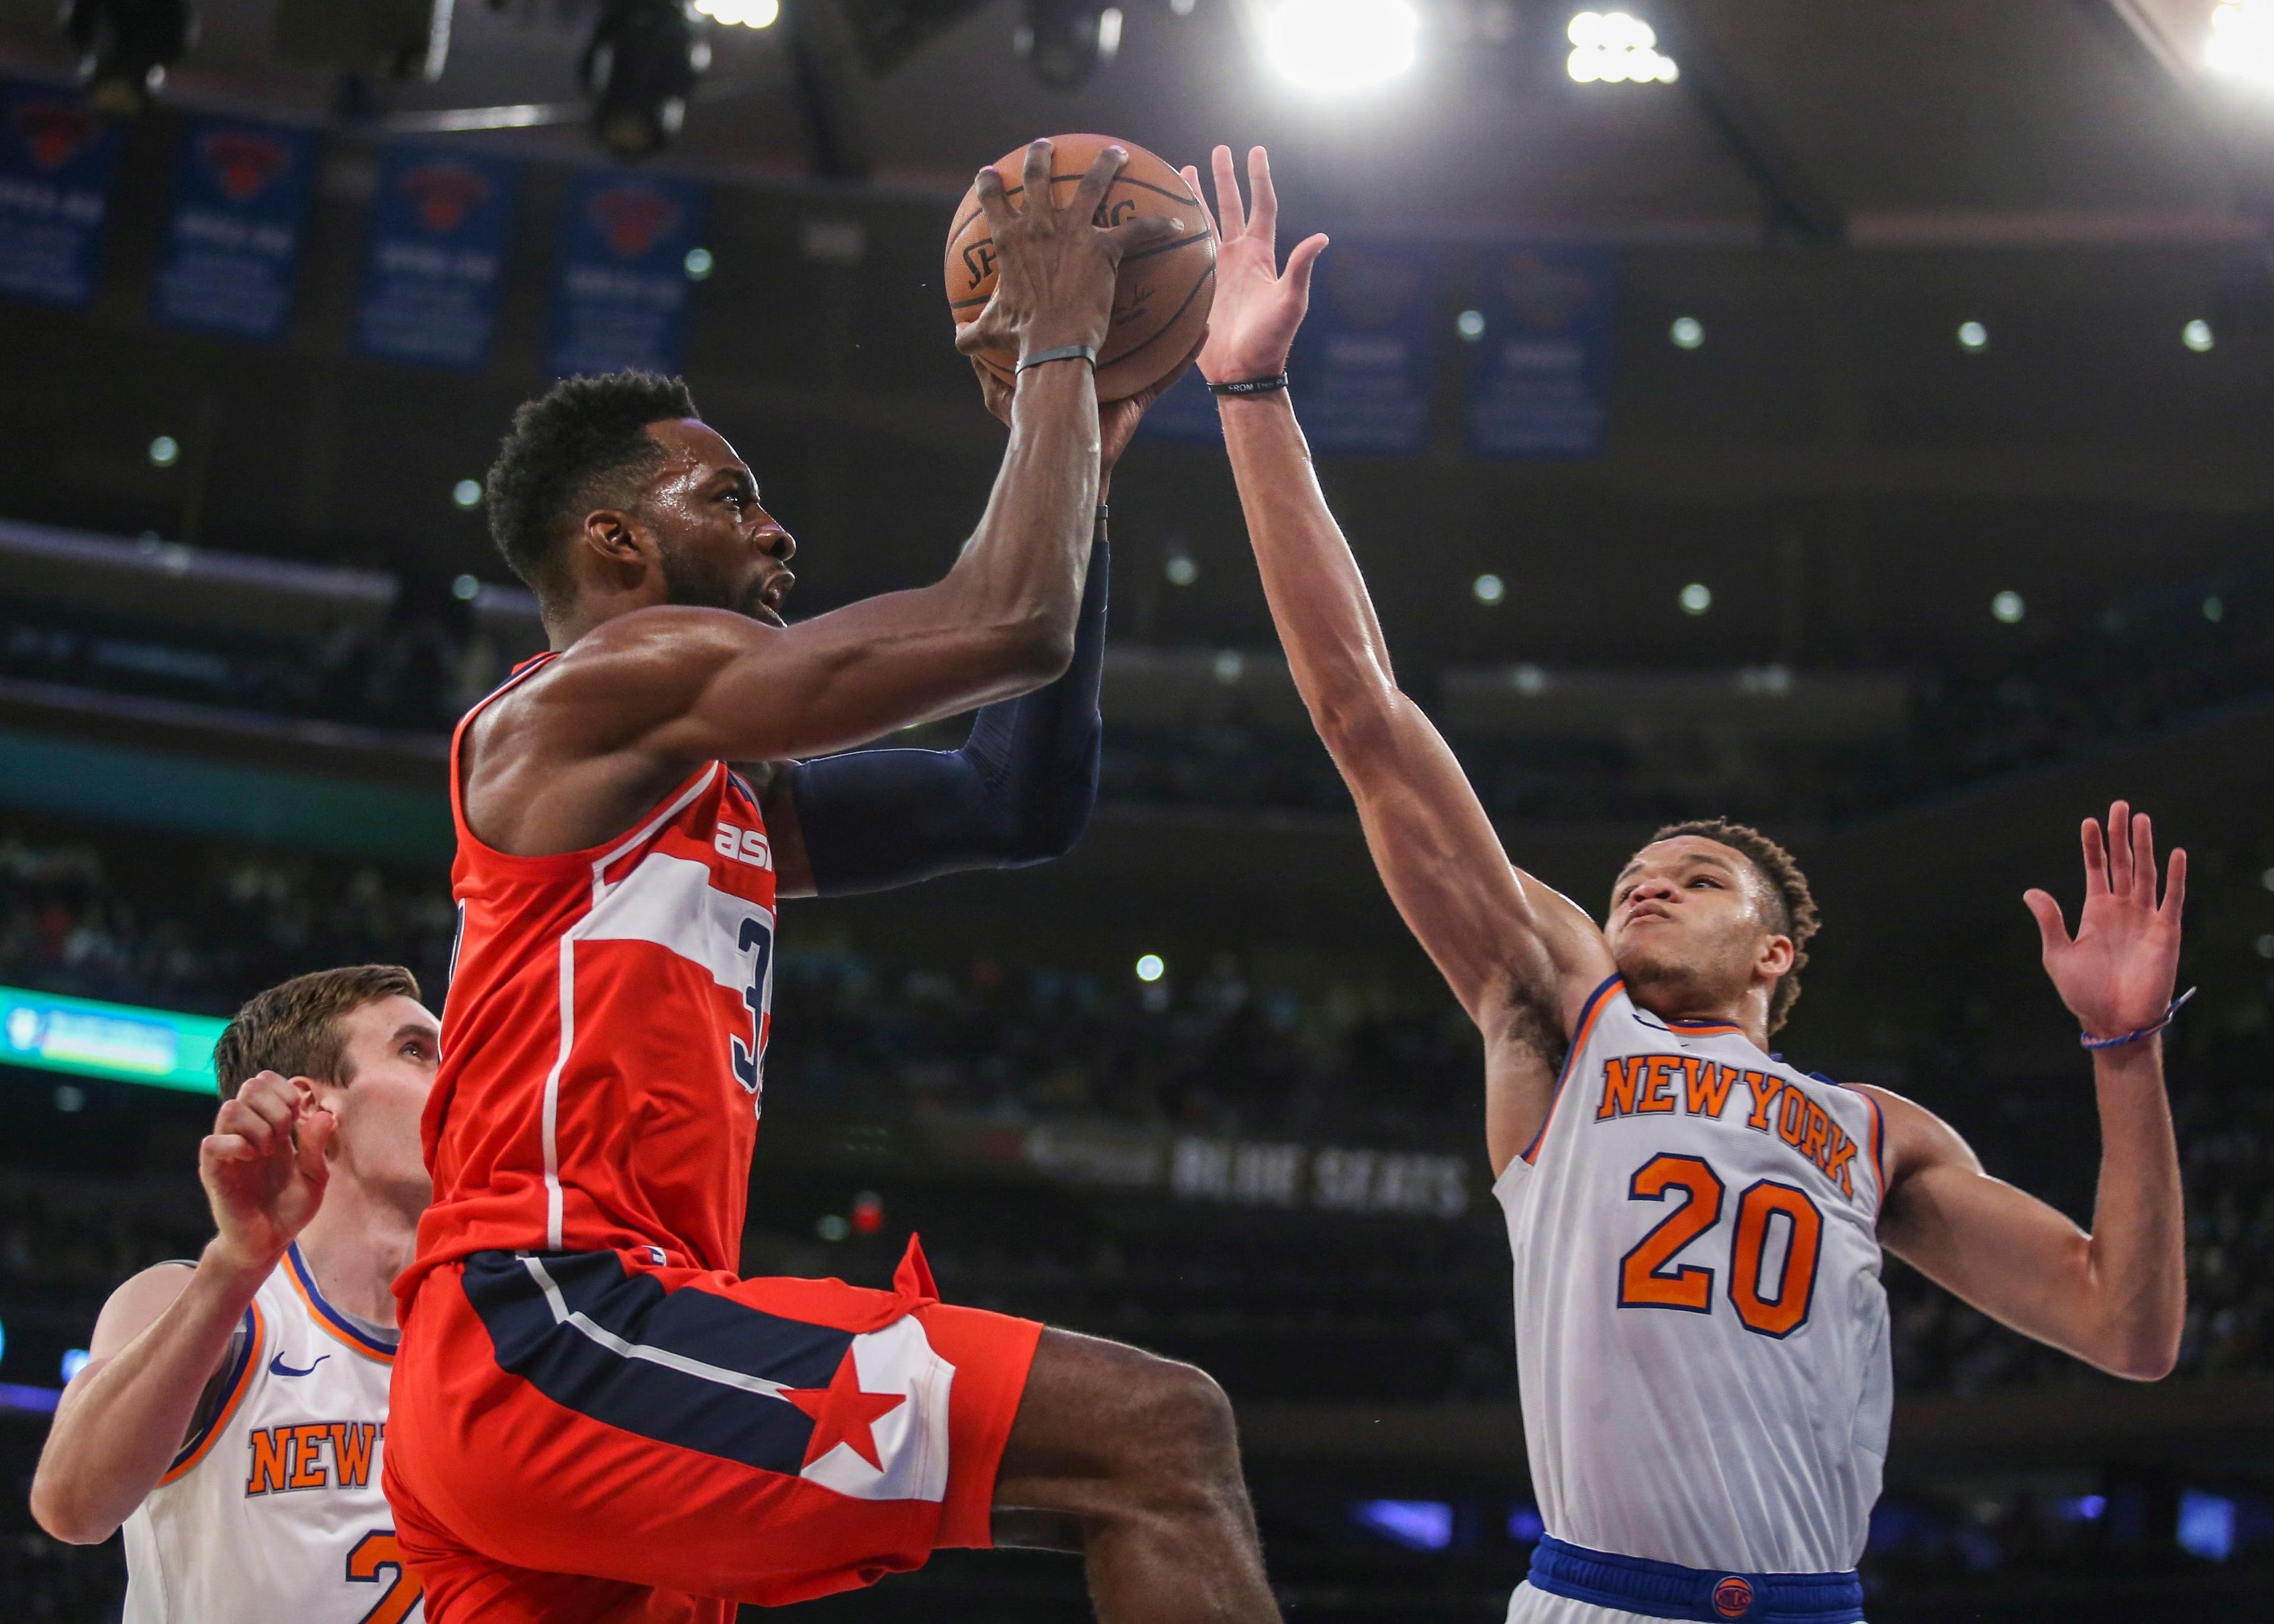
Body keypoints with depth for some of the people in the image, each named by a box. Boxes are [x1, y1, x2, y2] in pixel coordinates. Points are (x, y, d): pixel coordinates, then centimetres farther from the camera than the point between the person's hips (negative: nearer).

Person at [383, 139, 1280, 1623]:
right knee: (1152, 1433, -17)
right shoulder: (615, 675, -2)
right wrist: (1058, 346, 5)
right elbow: (1011, 628, -9)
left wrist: (1081, 471, 25)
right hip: (557, 1326, -10)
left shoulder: (721, 791, 26)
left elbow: (1024, 807, 25)